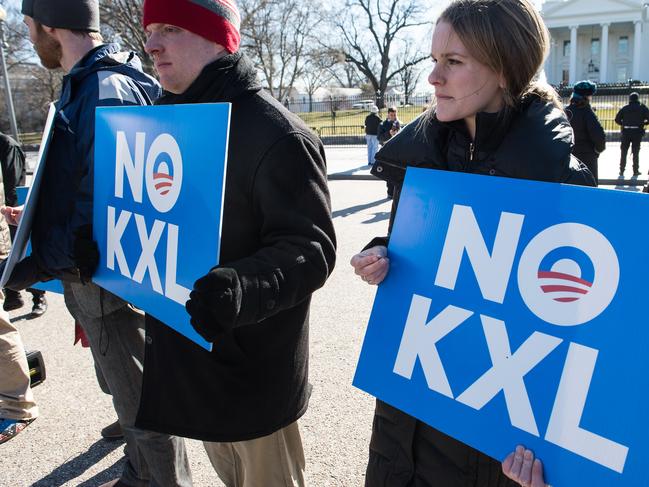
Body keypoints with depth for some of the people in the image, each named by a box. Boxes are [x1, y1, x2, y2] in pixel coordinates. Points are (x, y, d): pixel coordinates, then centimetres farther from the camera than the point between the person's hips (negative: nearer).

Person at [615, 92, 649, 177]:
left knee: (623, 152, 10)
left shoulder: (624, 108, 5)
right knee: (636, 152, 5)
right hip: (637, 132, -1)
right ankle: (636, 171, 7)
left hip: (626, 132, 1)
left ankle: (622, 170, 9)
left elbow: (617, 119, 3)